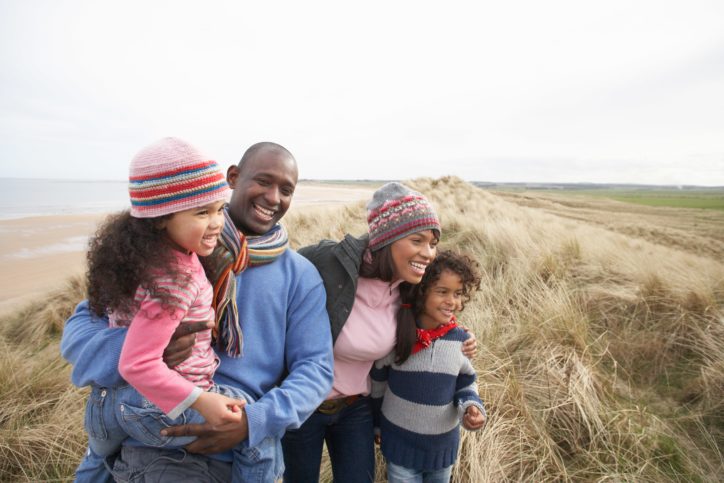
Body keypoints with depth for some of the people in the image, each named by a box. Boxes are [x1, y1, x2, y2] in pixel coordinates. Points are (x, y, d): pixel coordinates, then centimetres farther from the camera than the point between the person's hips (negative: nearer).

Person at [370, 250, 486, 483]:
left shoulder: (462, 340, -12)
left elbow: (466, 386, 3)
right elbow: (377, 382, -3)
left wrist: (471, 407, -17)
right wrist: (375, 423, 8)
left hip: (444, 445, 3)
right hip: (400, 443, -3)